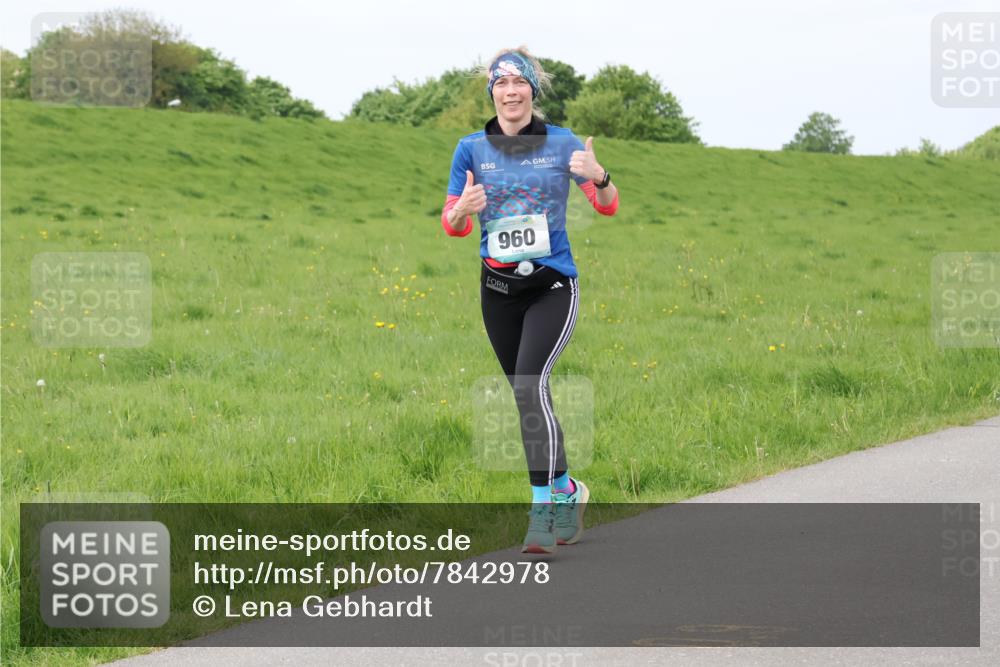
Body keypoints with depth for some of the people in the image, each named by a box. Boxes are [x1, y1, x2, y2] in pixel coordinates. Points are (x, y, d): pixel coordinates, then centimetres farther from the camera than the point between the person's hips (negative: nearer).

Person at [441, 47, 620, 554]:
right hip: (499, 288, 3)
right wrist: (465, 207, -21)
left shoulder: (562, 144, -2)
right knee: (524, 394, 10)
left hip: (552, 285, -3)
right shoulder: (472, 149, 2)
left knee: (530, 382, -21)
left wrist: (599, 177, -24)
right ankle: (567, 490, 31)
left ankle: (543, 507, -20)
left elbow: (608, 206, -2)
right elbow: (451, 225, 3)